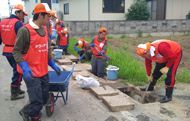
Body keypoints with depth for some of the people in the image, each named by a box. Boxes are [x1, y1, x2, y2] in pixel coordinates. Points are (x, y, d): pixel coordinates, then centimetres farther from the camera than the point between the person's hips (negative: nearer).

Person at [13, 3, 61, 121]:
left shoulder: (45, 29, 9)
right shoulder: (25, 30, -15)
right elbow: (16, 51, -12)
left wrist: (53, 64, 11)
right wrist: (24, 68, -23)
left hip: (44, 71, 8)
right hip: (31, 73, -8)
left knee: (44, 98, 15)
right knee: (37, 101, -3)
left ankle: (26, 111, 38)